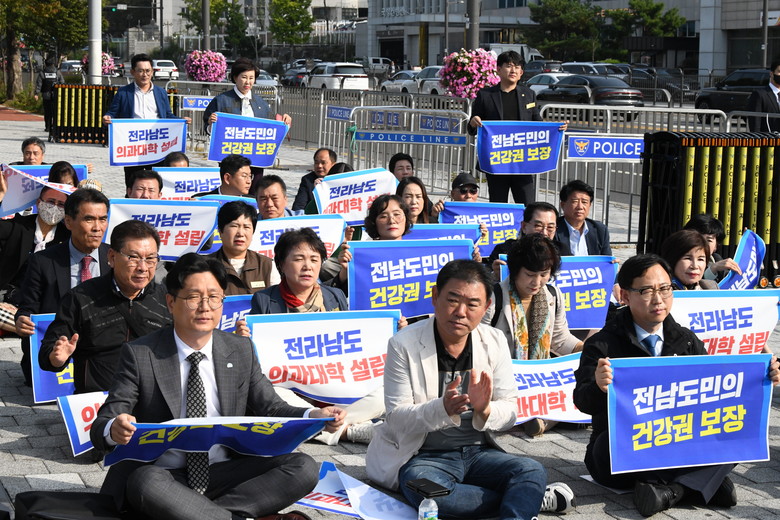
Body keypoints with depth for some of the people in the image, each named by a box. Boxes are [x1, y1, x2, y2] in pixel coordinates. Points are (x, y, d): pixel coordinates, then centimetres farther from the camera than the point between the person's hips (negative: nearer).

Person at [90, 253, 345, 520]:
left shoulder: (241, 350, 10)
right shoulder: (139, 354, -1)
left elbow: (270, 408, 10)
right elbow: (100, 427, -5)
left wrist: (315, 416, -12)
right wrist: (114, 430, -32)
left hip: (226, 474, 4)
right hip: (164, 475, -3)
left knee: (303, 467, -19)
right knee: (145, 481, -38)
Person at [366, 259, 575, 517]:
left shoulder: (494, 341, 4)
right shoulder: (403, 345, -6)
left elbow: (510, 413, 3)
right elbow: (397, 418, -10)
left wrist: (485, 410, -22)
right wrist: (442, 408, -30)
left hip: (479, 453, 3)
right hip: (424, 456, -3)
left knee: (531, 470, -25)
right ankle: (537, 499, -24)